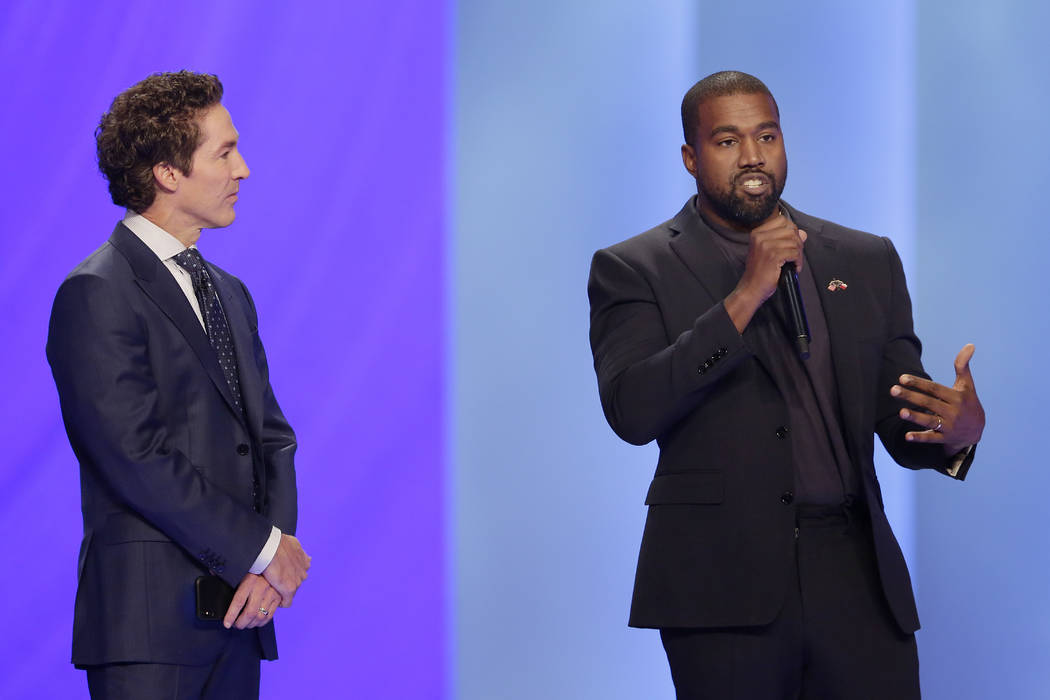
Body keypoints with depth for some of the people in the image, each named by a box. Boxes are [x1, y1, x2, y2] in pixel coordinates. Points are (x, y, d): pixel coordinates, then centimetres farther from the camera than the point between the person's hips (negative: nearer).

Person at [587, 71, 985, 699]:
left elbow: (901, 425, 12)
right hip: (722, 589, -3)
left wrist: (959, 430, -12)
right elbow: (632, 412, -12)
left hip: (857, 577, 3)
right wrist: (744, 297, -16)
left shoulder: (866, 262, 15)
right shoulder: (635, 270, 3)